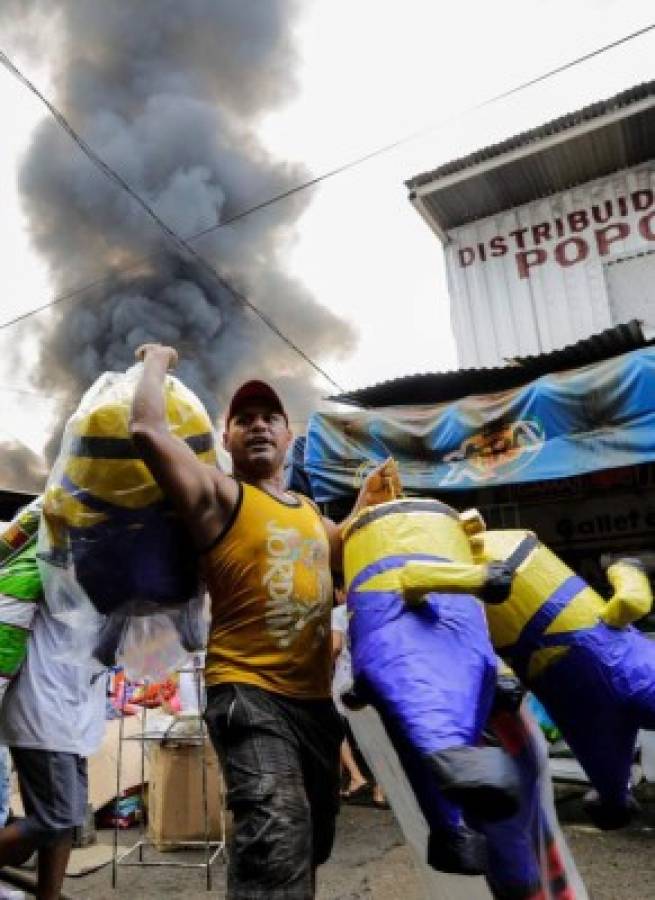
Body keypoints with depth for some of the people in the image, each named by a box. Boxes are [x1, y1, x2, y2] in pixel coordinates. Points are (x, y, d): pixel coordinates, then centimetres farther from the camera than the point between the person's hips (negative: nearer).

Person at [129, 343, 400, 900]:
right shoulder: (220, 494, -7)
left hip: (315, 697, 8)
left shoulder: (310, 511, 13)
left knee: (307, 847, 22)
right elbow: (147, 430, -20)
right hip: (248, 692, -7)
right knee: (277, 842, -28)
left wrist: (367, 504, 12)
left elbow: (341, 555, 29)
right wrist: (156, 362, -4)